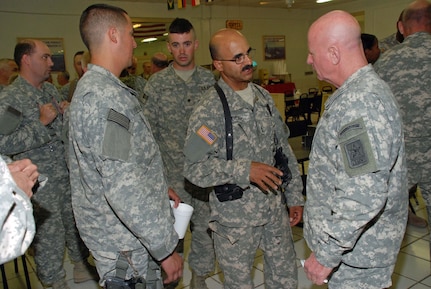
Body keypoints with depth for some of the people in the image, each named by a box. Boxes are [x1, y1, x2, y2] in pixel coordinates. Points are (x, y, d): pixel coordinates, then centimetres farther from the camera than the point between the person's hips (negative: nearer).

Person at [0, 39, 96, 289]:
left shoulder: (51, 90, 9)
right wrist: (41, 122, -23)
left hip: (68, 173, 7)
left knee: (76, 222, 19)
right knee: (50, 233, 6)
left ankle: (82, 267, 39)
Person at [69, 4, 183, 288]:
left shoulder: (94, 86, 9)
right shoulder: (104, 98, -26)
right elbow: (124, 189, -30)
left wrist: (158, 187, 14)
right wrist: (166, 248, -22)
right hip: (126, 246, -10)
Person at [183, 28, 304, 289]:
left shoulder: (264, 96, 3)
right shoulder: (209, 110, -16)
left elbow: (284, 147, 8)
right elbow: (195, 168, -20)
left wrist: (294, 196, 9)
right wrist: (244, 170, -28)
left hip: (275, 207, 5)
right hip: (235, 215, -5)